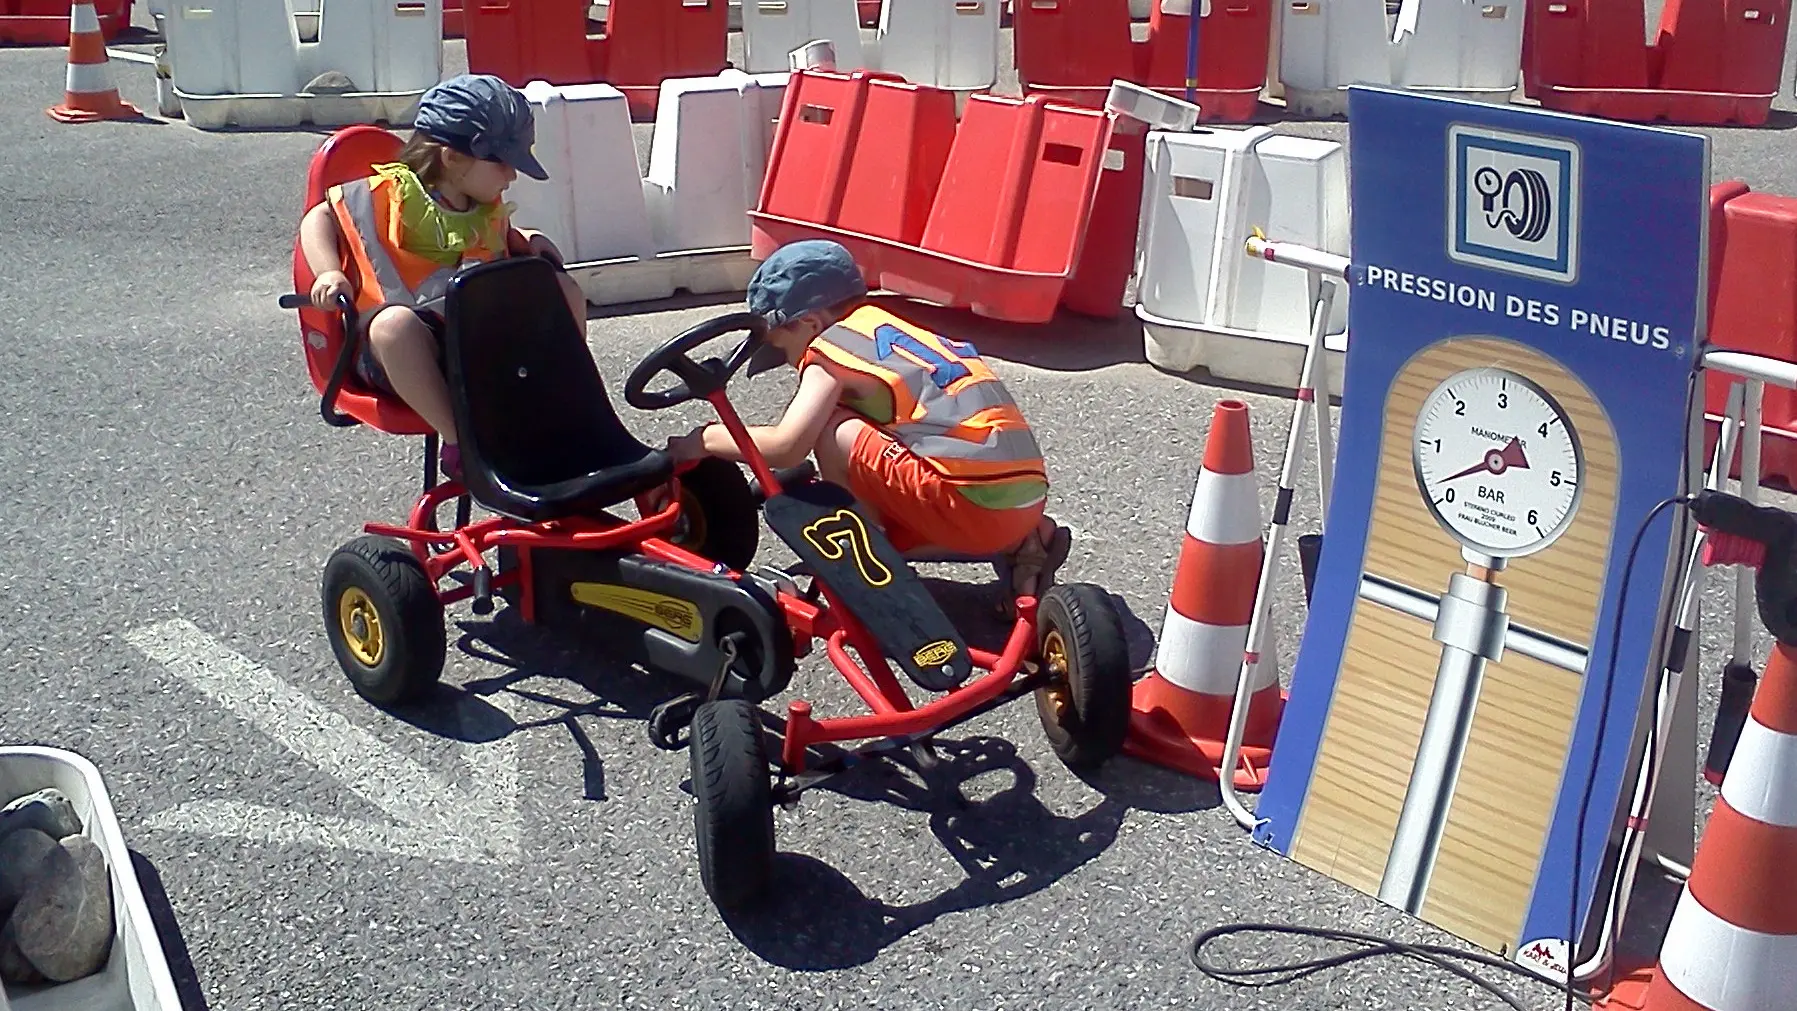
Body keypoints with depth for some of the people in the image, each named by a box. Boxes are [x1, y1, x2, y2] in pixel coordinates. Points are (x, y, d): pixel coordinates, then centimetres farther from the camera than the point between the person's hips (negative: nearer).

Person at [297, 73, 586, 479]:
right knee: (395, 324, -42)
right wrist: (329, 274, -15)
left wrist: (531, 242, 16)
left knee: (566, 292, -7)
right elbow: (319, 217, 1)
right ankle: (458, 441, -33)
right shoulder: (391, 194, -7)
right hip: (412, 341, -6)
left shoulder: (488, 207, 14)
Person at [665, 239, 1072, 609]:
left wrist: (707, 439, 3)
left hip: (976, 500, -9)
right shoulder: (882, 326, 22)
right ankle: (1020, 545, 13)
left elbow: (786, 446, -12)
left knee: (833, 433, -5)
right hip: (1025, 497, 9)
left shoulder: (831, 344, -2)